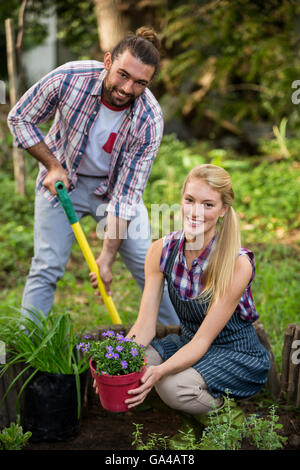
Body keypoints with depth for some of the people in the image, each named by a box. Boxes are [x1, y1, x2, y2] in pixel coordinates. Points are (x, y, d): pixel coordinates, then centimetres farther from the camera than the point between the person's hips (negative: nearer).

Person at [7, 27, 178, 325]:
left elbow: (127, 195, -23)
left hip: (115, 186, 1)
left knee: (147, 265, -1)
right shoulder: (68, 78, -28)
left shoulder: (149, 121, -27)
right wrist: (53, 166, -18)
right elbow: (20, 119, -10)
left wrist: (107, 258, -25)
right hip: (62, 179, 0)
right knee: (47, 267, -6)